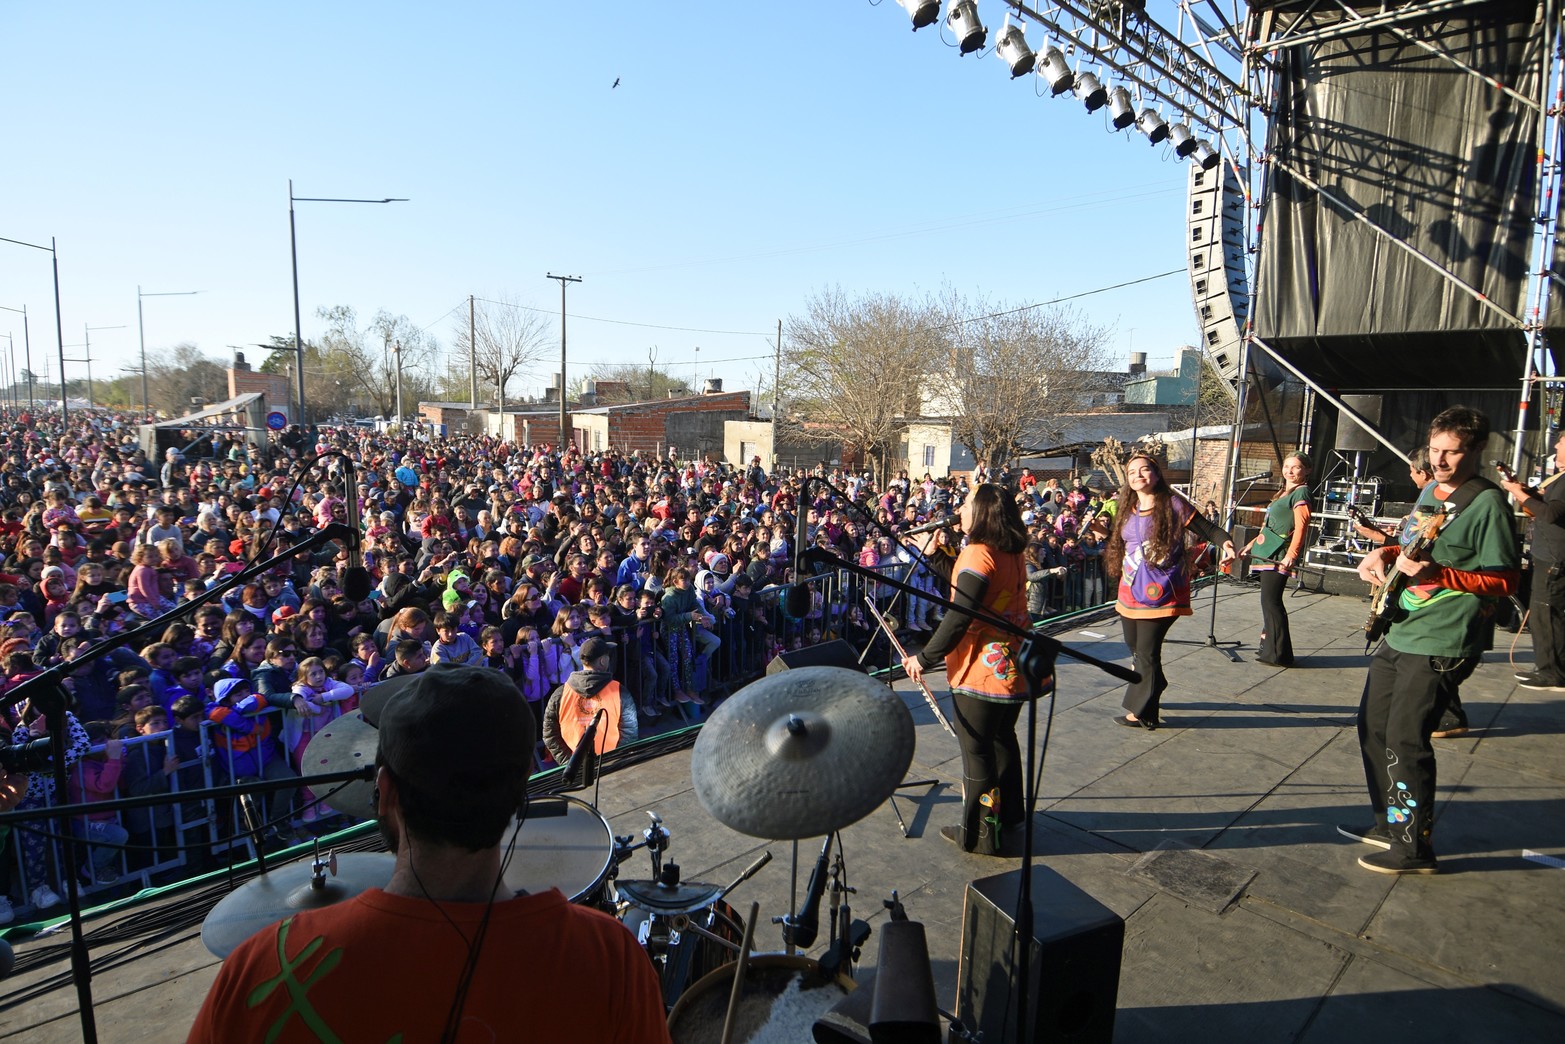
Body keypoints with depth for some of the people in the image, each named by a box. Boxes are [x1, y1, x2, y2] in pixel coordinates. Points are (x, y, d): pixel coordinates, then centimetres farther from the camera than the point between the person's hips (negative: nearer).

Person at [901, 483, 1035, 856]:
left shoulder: (977, 555, -20)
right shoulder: (1012, 554, 7)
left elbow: (958, 618, -23)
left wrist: (924, 658, -15)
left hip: (981, 671, -9)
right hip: (1013, 667, 9)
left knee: (976, 750, 4)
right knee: (1002, 739, 22)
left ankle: (980, 834, 16)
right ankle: (1009, 815, 37)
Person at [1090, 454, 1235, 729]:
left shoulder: (1173, 505, -8)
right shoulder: (1126, 510, 10)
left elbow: (1207, 529, -8)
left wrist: (1224, 541, -27)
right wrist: (1103, 531, 3)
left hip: (1161, 593, -6)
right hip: (1131, 591, 7)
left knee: (1147, 652, -5)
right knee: (1135, 648, 15)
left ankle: (1143, 712, 8)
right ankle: (1152, 693, 38)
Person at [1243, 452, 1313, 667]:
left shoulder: (1301, 492, -6)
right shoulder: (1283, 492, 21)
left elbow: (1301, 527, -17)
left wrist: (1291, 554, -27)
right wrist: (1254, 542, 29)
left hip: (1279, 555, -9)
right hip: (1267, 553, 9)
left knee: (1271, 602, -8)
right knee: (1270, 602, 12)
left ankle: (1278, 654, -3)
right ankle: (1269, 648, 20)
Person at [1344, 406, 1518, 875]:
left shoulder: (1487, 502, -12)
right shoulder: (1429, 492, 12)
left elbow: (1505, 580, -13)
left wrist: (1438, 574, -25)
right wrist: (1386, 554, 5)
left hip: (1442, 642, -9)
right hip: (1400, 631, 9)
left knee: (1405, 738, -6)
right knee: (1373, 726, 15)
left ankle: (1413, 845, 8)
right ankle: (1389, 822, 30)